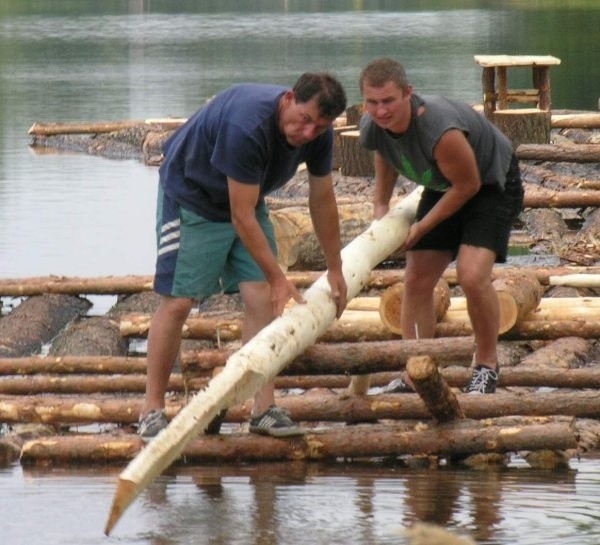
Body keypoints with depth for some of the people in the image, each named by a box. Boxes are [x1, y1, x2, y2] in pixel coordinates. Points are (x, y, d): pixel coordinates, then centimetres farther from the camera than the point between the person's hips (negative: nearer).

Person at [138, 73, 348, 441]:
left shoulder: (319, 135, -14)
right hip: (191, 197, -6)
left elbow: (323, 200, 3)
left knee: (261, 299, -7)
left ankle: (265, 409, -3)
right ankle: (152, 410, -2)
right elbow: (241, 217, -32)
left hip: (247, 199, 6)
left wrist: (335, 270, 10)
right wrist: (278, 278, -27)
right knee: (177, 301, -10)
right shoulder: (247, 126, -38)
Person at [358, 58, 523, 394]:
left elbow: (469, 185, -25)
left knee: (473, 276, -23)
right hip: (443, 187, 7)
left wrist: (422, 227, -17)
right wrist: (381, 206, 11)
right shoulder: (372, 129, -18)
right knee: (417, 281, 1)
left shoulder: (441, 132, -42)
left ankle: (487, 365, -2)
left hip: (491, 184, -7)